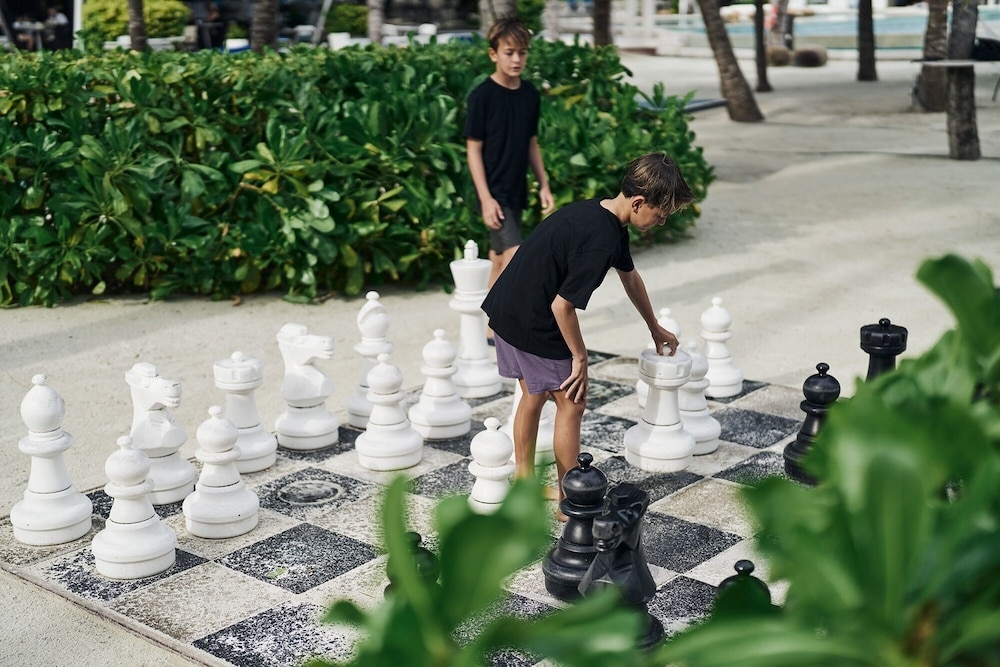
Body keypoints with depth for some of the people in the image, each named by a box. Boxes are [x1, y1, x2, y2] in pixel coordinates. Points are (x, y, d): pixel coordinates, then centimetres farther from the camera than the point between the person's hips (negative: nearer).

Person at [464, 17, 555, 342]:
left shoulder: (530, 94, 6)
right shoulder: (482, 96, -11)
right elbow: (473, 148, -11)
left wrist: (544, 186, 11)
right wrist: (486, 198, -16)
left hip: (517, 191, 6)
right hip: (494, 192, -6)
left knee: (500, 261, 13)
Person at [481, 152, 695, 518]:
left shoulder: (602, 214, 5)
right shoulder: (601, 240, -27)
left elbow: (629, 274, 21)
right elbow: (562, 305, -25)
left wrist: (655, 327, 32)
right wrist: (580, 358, -10)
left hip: (504, 308, 10)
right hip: (533, 323, -10)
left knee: (533, 394, 23)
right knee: (571, 403, 4)